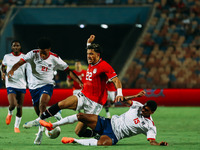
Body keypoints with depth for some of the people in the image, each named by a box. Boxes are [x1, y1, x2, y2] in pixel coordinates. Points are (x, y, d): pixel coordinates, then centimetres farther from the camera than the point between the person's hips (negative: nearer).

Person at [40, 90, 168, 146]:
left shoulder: (150, 126, -7)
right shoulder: (138, 106, 7)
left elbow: (152, 141, -11)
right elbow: (124, 100, 9)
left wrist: (159, 144, -33)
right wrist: (136, 96, -7)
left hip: (114, 136, -5)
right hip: (109, 123, 5)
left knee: (103, 143, -41)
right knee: (80, 116, -7)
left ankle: (74, 141, -22)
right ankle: (52, 126, 6)